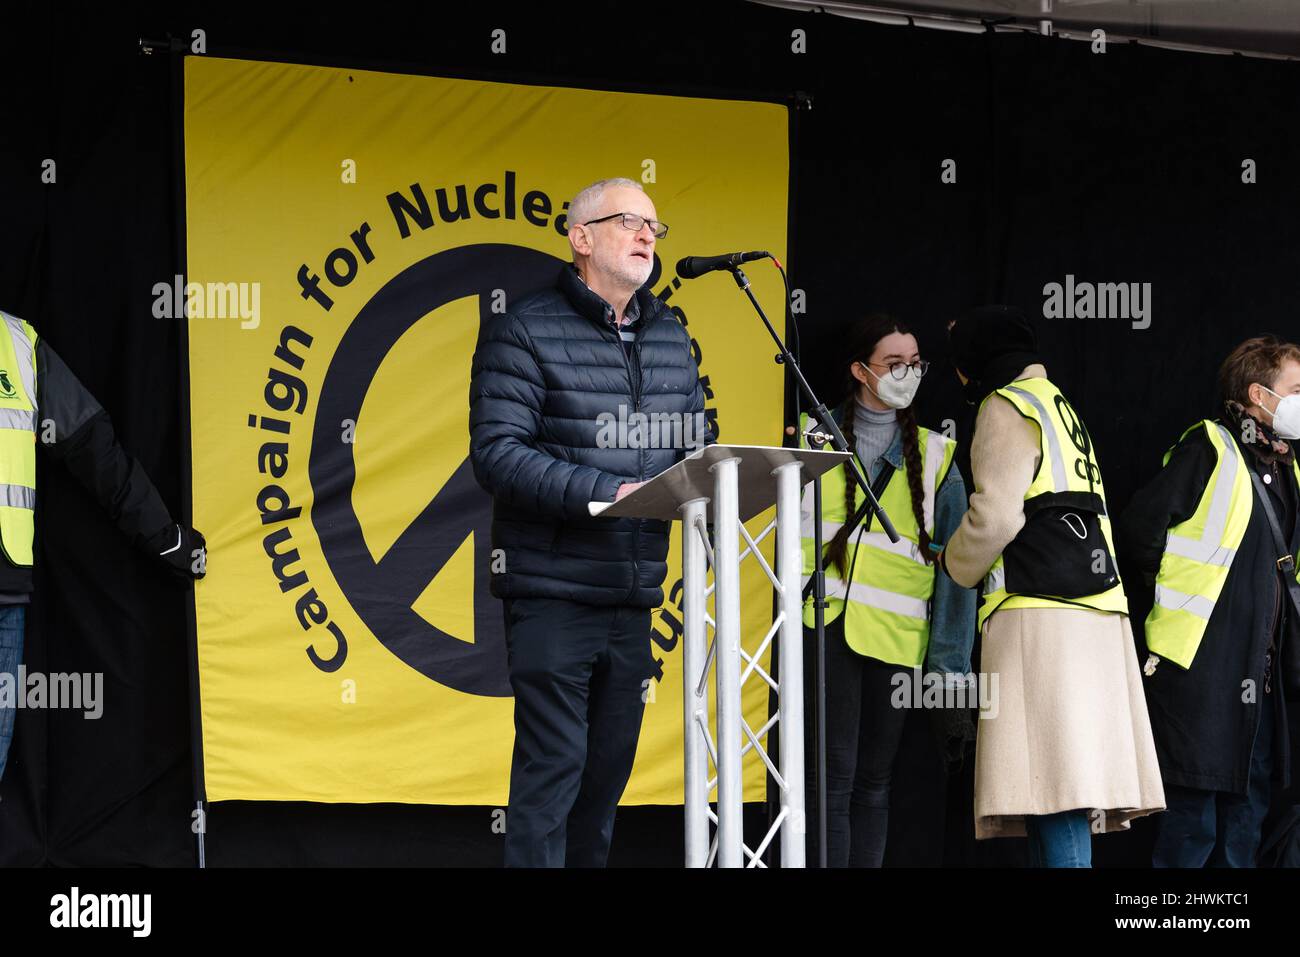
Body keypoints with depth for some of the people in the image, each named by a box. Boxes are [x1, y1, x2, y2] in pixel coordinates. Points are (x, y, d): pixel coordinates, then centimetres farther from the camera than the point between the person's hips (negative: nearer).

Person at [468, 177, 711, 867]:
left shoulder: (670, 339, 15)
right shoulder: (526, 332, -6)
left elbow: (696, 443, 19)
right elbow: (496, 452, -16)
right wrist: (605, 491, -24)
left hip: (633, 598, 7)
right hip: (553, 593, -7)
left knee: (608, 767, 12)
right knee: (553, 765, -9)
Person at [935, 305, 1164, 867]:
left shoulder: (1008, 406, -2)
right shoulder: (1057, 404, 26)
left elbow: (995, 516, -11)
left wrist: (953, 563, 6)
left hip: (1041, 615, -9)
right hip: (1093, 614, 9)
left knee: (1055, 794, -16)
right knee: (1061, 794, 7)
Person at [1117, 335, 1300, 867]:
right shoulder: (1209, 448, -9)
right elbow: (1141, 529, -17)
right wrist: (1174, 599, -4)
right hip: (1201, 666, -8)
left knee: (1245, 815, 11)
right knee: (1192, 822, -7)